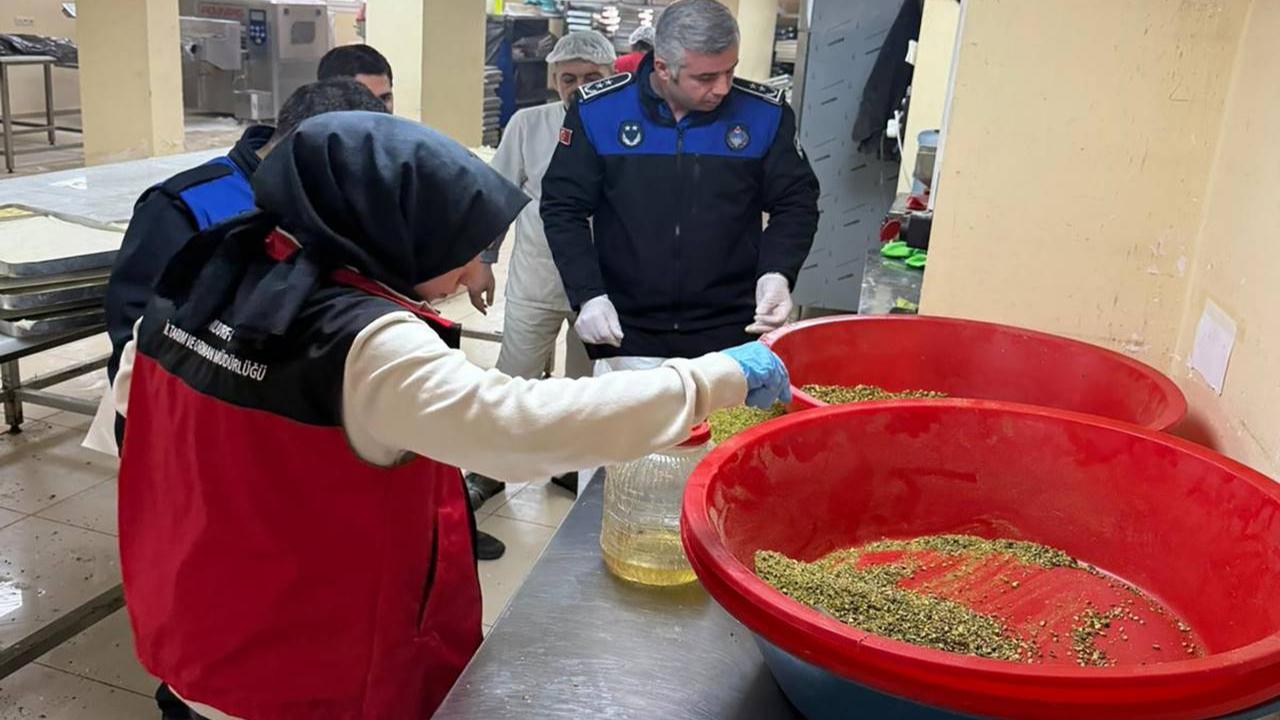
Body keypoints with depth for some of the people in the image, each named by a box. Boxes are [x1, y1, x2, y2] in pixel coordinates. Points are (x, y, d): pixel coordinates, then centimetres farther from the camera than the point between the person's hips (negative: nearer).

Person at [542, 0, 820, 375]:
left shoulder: (765, 112, -5)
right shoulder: (598, 109, -6)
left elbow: (795, 204, 4)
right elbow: (563, 207, -1)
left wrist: (776, 273, -14)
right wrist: (588, 294, -13)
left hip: (729, 336, 1)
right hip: (626, 335, 0)